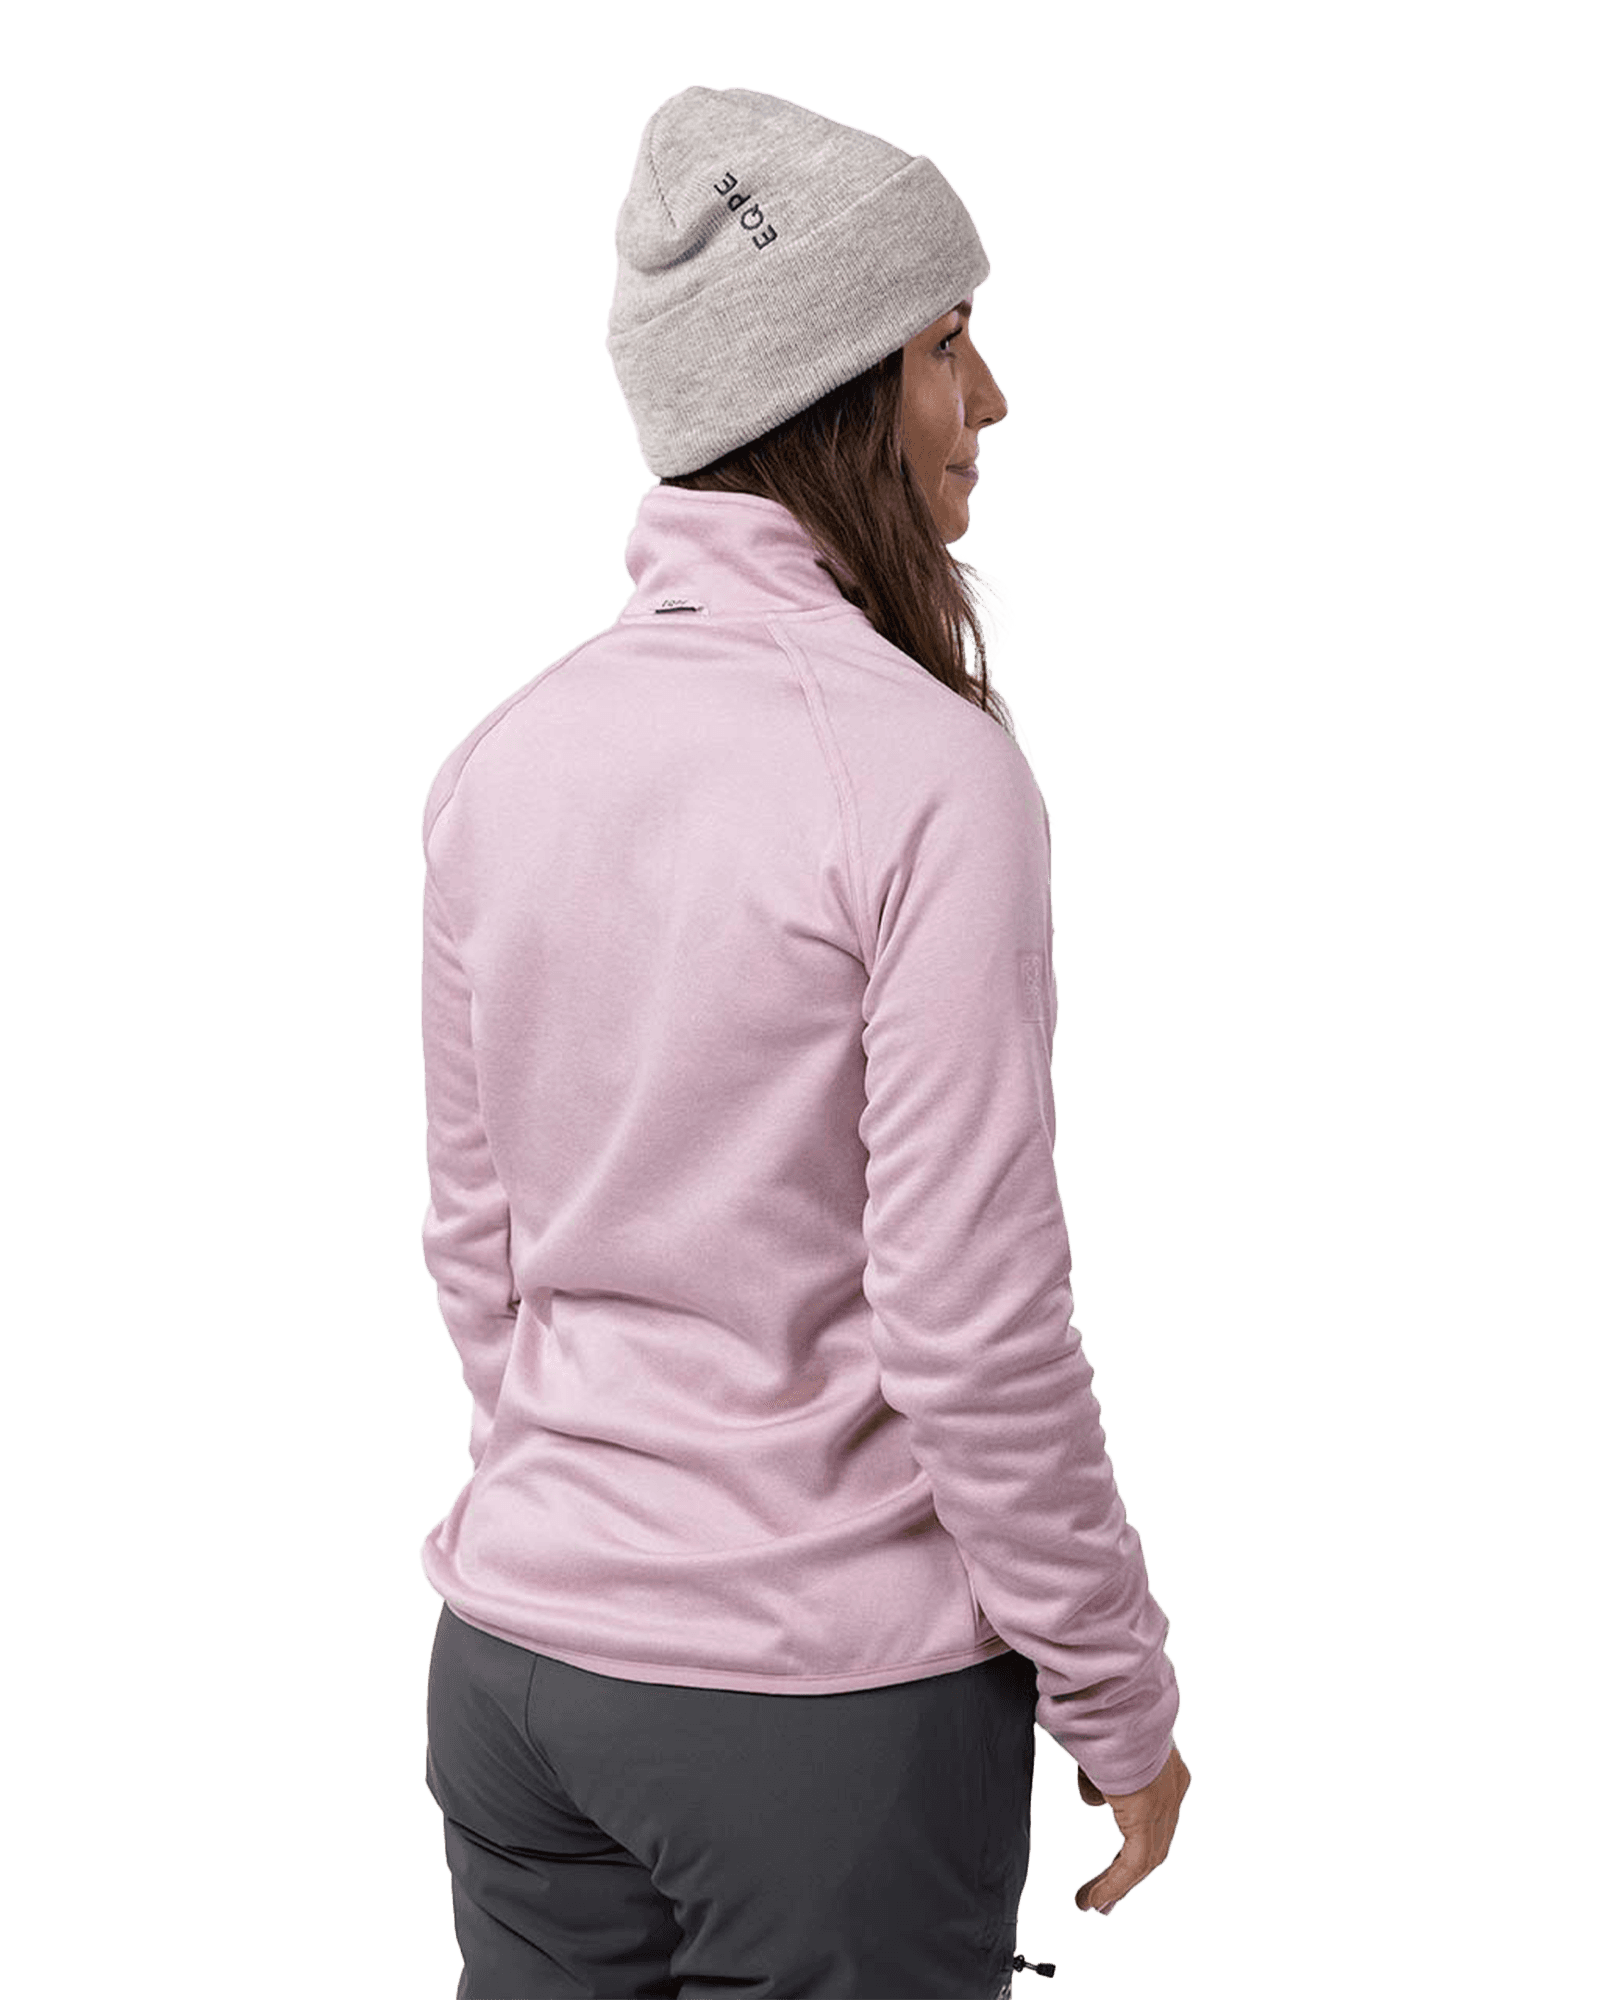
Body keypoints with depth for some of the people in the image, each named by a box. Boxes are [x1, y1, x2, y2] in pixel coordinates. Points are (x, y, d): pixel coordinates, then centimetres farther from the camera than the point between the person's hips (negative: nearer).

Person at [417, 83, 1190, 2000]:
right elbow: (971, 1329, -18)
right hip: (829, 1700, -5)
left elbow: (473, 1246, 8)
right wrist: (1119, 1699, -5)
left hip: (513, 1647, 6)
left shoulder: (502, 757, 0)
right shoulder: (929, 771, -19)